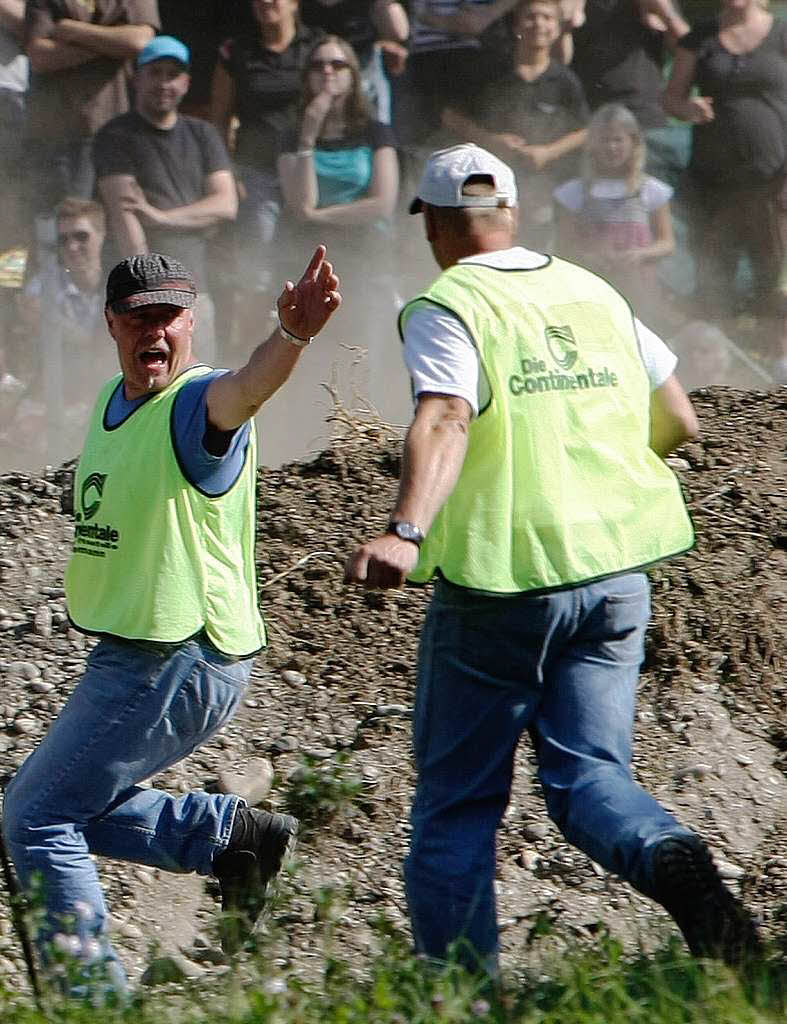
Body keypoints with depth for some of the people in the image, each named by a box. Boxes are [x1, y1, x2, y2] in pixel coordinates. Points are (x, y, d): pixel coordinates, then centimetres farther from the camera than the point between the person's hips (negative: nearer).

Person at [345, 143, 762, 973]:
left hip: (501, 580, -4)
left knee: (456, 802, 7)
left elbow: (445, 421, -26)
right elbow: (678, 421, 17)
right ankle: (672, 860, -27)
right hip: (614, 573, 4)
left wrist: (406, 532, -40)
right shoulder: (595, 295, 12)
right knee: (589, 773, 5)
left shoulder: (447, 309, -6)